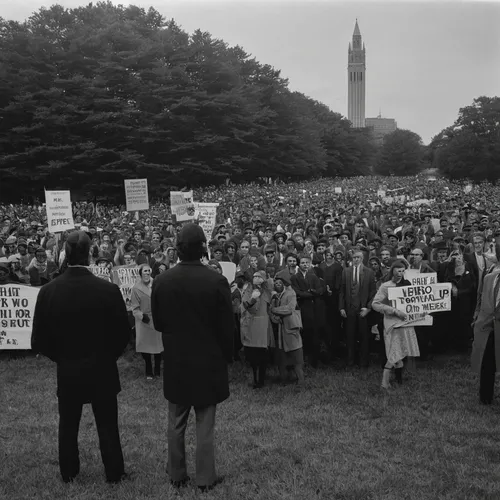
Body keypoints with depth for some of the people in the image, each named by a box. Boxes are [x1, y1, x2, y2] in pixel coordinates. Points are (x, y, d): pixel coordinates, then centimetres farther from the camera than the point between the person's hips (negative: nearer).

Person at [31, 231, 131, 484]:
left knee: (68, 425, 20)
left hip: (66, 370, 2)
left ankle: (68, 473, 34)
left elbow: (39, 339, -7)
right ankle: (114, 473, 26)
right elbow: (123, 332, -10)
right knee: (107, 425, 13)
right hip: (102, 370, -2)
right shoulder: (109, 290, -19)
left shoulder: (48, 291, -14)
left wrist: (60, 356, 11)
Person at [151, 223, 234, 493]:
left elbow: (157, 322, 1)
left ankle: (176, 474, 28)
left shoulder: (161, 281, -9)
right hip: (208, 361, -2)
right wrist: (226, 356, 6)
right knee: (205, 425, 10)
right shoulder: (216, 281, -17)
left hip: (175, 361, 2)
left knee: (176, 423, 17)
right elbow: (227, 326, -10)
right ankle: (205, 478, 19)